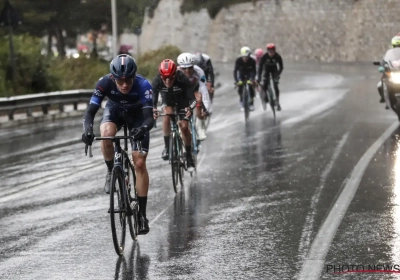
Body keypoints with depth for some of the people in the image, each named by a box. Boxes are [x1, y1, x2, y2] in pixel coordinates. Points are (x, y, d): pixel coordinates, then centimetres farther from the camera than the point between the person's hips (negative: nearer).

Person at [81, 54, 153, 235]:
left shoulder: (143, 85, -36)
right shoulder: (105, 83, -33)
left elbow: (149, 116, -42)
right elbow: (90, 111, -36)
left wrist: (144, 128, -64)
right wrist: (88, 129, -56)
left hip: (137, 116, -1)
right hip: (115, 111, 1)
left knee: (139, 163, -10)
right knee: (106, 135, -35)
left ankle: (142, 214, -2)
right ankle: (111, 172, -7)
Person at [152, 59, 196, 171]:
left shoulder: (182, 80, -37)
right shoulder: (157, 82, -32)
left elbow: (192, 98, -36)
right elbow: (153, 99, -30)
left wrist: (190, 108, -56)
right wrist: (153, 110, -52)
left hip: (182, 101, -1)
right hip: (167, 100, 1)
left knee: (184, 127, -10)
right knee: (167, 115, -28)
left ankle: (189, 156, 7)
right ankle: (167, 147, -16)